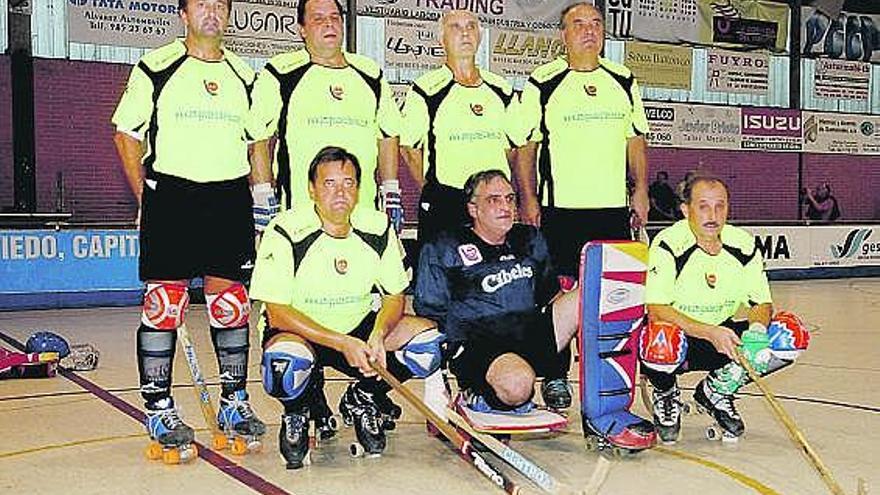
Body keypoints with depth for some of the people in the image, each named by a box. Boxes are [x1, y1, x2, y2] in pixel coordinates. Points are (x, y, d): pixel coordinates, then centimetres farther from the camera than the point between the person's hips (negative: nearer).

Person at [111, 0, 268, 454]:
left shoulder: (244, 76, 13)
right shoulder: (156, 68, 1)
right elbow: (126, 134, 3)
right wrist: (146, 196, -3)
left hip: (229, 200, 4)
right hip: (170, 196, -3)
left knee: (230, 301, 6)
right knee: (164, 301, -3)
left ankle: (234, 402, 18)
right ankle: (158, 408, 7)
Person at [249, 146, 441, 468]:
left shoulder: (378, 228, -5)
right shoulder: (285, 232, -18)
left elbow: (395, 296, 2)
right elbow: (277, 313, -20)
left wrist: (377, 336, -20)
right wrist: (343, 344, -28)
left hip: (360, 328, 4)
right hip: (298, 333, -4)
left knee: (430, 341, -18)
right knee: (286, 364, -39)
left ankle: (361, 400, 7)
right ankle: (297, 413, 0)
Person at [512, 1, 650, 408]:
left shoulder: (623, 81, 12)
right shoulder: (542, 83, 0)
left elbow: (636, 139, 18)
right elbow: (524, 144, 0)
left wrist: (641, 190, 9)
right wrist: (528, 199, -7)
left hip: (614, 208, 4)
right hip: (559, 208, -3)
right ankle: (556, 375, 13)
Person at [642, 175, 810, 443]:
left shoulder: (744, 244, -5)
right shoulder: (669, 244, -20)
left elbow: (763, 302, -1)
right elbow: (656, 310, -26)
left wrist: (757, 329, -25)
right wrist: (710, 333, -35)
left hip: (723, 334, 5)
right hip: (678, 335, -5)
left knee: (793, 335, -13)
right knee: (663, 343, -40)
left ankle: (715, 390, 7)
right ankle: (666, 394, 0)